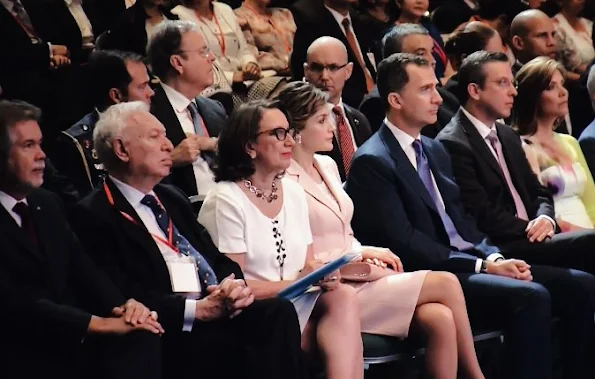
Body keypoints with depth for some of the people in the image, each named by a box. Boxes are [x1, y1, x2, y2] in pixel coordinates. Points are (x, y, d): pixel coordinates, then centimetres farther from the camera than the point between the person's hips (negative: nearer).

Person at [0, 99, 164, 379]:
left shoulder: (47, 204, 16)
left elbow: (83, 270, 10)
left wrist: (123, 306, -11)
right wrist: (100, 324, -20)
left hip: (71, 342, 7)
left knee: (141, 339, -20)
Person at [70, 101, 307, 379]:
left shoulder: (172, 198, 24)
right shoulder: (94, 216, -2)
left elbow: (219, 261, 21)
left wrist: (234, 286, -4)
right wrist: (199, 309, -17)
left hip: (220, 310, 7)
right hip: (171, 331, -7)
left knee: (279, 312, -23)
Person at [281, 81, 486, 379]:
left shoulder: (327, 166, 15)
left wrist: (367, 255, 0)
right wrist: (361, 253, -10)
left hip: (356, 277, 8)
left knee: (439, 318, -20)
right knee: (446, 284, -17)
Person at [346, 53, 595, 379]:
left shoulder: (435, 150, 19)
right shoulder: (371, 162, -8)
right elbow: (402, 241, -15)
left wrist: (495, 257, -2)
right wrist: (483, 265, -17)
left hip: (466, 261, 9)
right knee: (531, 297, -31)